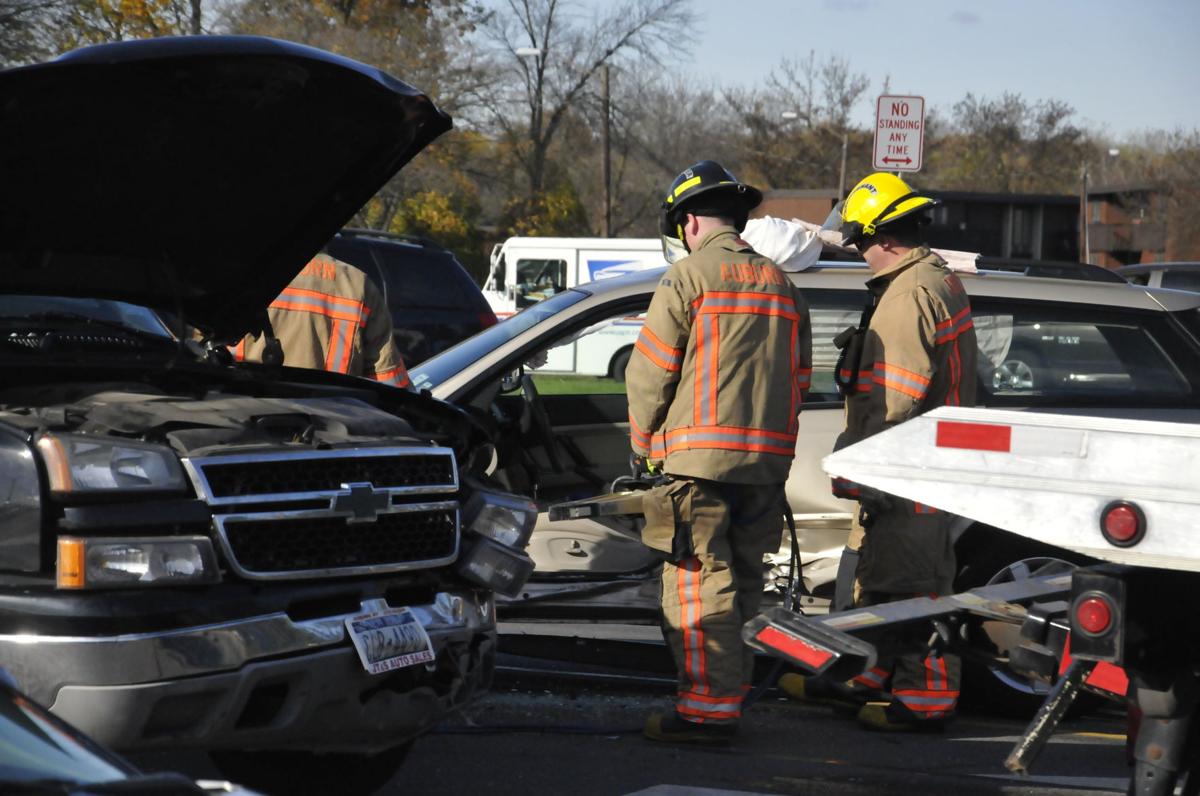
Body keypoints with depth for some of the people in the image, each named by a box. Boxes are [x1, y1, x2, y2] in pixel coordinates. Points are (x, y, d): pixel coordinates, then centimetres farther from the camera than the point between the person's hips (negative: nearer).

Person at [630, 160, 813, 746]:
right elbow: (797, 379, 19)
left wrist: (645, 443, 8)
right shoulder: (781, 286, 18)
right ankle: (732, 693, 20)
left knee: (698, 584, -7)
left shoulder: (689, 276, -4)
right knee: (742, 582, 14)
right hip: (768, 459, 7)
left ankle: (708, 708, -10)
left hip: (702, 456, -7)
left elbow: (650, 370, -5)